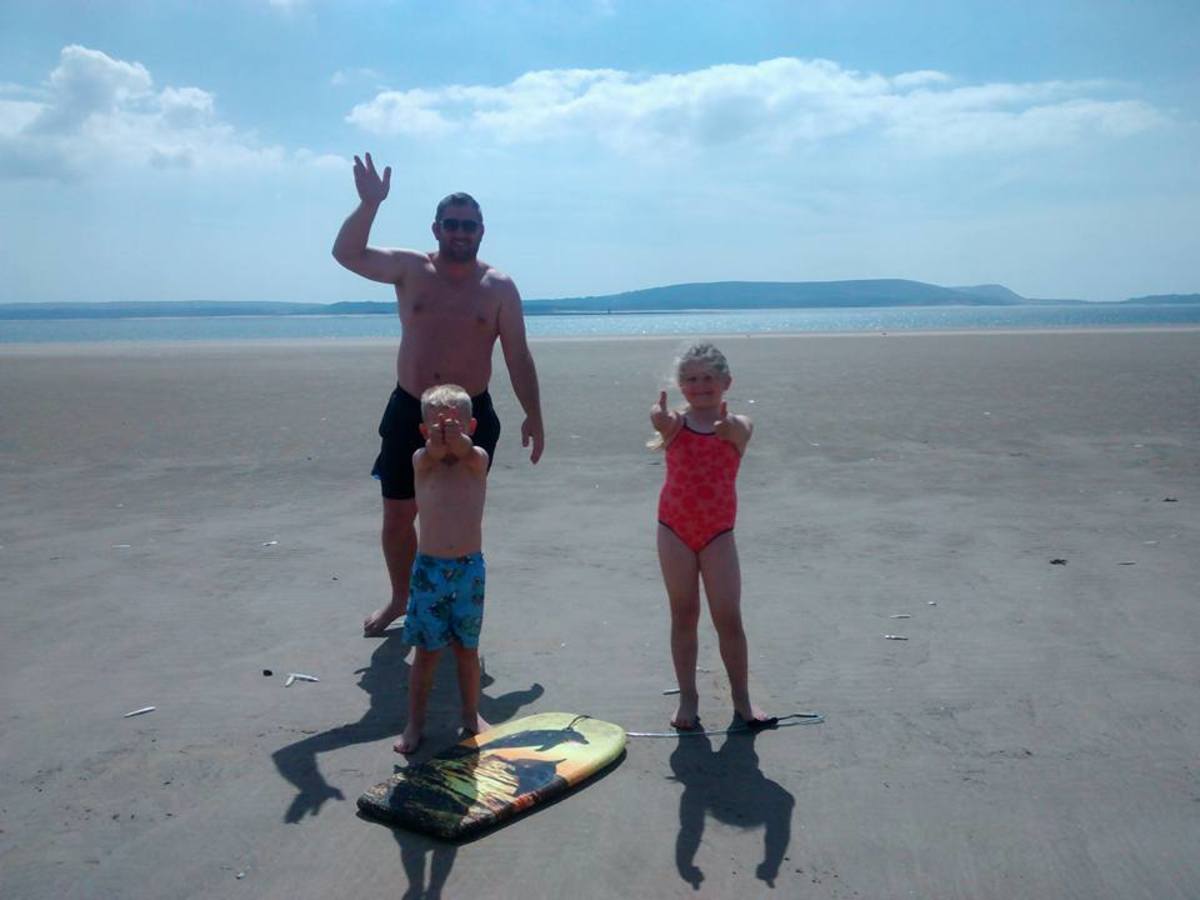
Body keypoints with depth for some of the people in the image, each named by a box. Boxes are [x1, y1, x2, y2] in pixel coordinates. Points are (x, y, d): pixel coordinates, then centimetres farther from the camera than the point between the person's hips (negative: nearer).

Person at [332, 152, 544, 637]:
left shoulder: (499, 286, -2)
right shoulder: (410, 269, 0)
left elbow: (518, 357, -1)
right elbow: (346, 253, -10)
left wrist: (533, 416, -5)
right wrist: (370, 203, -24)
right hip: (409, 411, 1)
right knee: (397, 516, 10)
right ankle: (399, 600, 32)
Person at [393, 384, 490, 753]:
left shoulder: (477, 458, -4)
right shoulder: (422, 460, -5)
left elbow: (465, 452, -28)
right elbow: (434, 453, -29)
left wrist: (459, 441, -52)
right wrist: (437, 442, -52)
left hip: (469, 567, 1)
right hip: (429, 568, -1)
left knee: (467, 648, 14)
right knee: (426, 651, 7)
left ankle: (471, 715, 30)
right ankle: (415, 722, 20)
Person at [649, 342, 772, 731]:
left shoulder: (736, 425, -3)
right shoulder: (677, 422, -3)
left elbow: (741, 433, -28)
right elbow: (665, 424, -28)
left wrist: (728, 424, -53)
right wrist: (662, 419, -54)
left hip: (717, 532, 0)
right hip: (675, 529, 1)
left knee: (729, 618, 2)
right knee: (683, 616, 10)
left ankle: (741, 698, 18)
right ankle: (687, 698, 21)